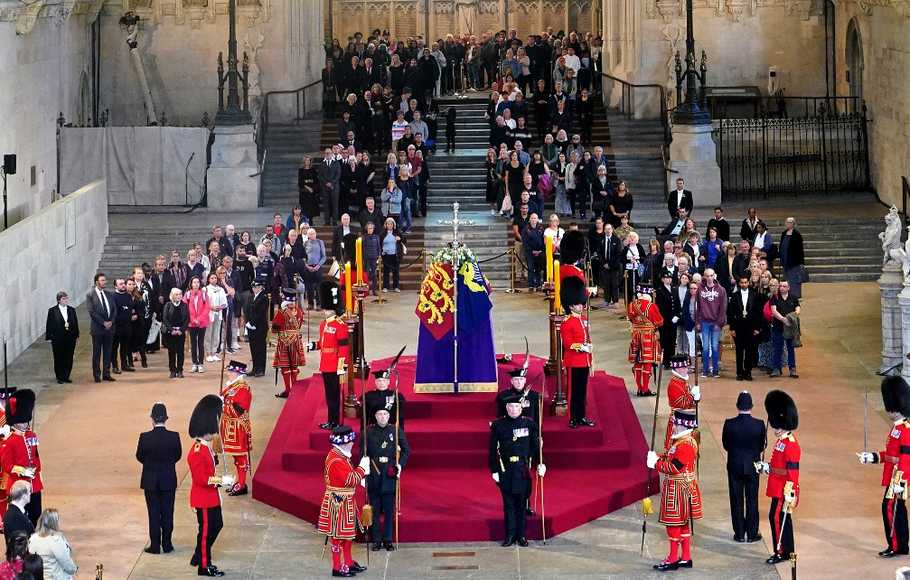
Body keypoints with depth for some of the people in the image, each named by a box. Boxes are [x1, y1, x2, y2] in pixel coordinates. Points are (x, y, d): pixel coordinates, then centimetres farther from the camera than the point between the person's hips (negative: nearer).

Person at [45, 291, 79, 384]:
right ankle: (60, 378, 11)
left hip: (70, 338, 3)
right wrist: (49, 337, -8)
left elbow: (75, 323, 11)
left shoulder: (72, 310, 8)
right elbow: (49, 325, -3)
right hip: (58, 339, -3)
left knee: (69, 358, 4)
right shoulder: (52, 311, -3)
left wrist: (76, 335, 5)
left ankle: (66, 376, 14)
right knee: (59, 358, 2)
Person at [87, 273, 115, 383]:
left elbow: (114, 310, 11)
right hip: (97, 328, -5)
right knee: (97, 353, 2)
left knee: (108, 352, 7)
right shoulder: (91, 295, -5)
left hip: (109, 327, 5)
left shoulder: (109, 295, 12)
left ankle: (106, 374, 12)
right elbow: (92, 312, -11)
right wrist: (103, 323, -14)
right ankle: (97, 375, 7)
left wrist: (111, 322, -6)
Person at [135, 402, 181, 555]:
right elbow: (178, 456, 2)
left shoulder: (145, 437, -15)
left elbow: (139, 457, -2)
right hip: (169, 481, 1)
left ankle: (155, 545, 10)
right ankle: (167, 544, 15)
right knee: (167, 512, 10)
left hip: (150, 481, -1)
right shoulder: (174, 436, -12)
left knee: (154, 513, 8)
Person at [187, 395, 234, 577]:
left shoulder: (206, 447, 8)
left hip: (211, 497, 10)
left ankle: (198, 557, 31)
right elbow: (201, 478, -27)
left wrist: (220, 480, 10)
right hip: (203, 499, -10)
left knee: (216, 525, 19)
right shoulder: (197, 452, -24)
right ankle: (204, 566, 13)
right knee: (206, 530, 1)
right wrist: (220, 480, -25)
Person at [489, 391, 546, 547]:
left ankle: (521, 536, 13)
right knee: (508, 503, 4)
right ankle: (510, 535, 11)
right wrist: (494, 470, -2)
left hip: (523, 469, 0)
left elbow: (536, 446, 7)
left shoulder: (529, 423, 3)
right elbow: (493, 450, 2)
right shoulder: (498, 425, 0)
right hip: (505, 469, 0)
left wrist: (540, 464, -3)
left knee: (522, 503, 5)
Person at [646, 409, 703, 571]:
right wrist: (658, 457, 0)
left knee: (674, 523, -3)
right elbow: (673, 459, 15)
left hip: (678, 490, -10)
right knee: (683, 524, 14)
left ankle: (673, 559, 3)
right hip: (682, 489, 10)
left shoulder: (685, 445, -22)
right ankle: (686, 558, 21)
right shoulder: (683, 442, 12)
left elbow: (674, 467, -25)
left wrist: (656, 463, -15)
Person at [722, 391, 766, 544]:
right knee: (752, 500, 10)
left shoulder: (729, 424, -13)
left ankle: (739, 534, 14)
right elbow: (762, 446, -2)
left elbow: (726, 445, -1)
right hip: (753, 467, 0)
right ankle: (752, 533, 14)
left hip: (734, 467, 0)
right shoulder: (759, 425, -13)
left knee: (736, 501, 9)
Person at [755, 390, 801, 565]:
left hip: (784, 490, -10)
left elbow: (792, 471, -22)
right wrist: (766, 467, 6)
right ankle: (787, 551, 22)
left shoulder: (790, 445, -20)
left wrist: (789, 493, -23)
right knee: (782, 518, 15)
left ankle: (780, 552, 1)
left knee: (777, 517, -6)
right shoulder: (781, 441, 10)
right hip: (777, 488, 10)